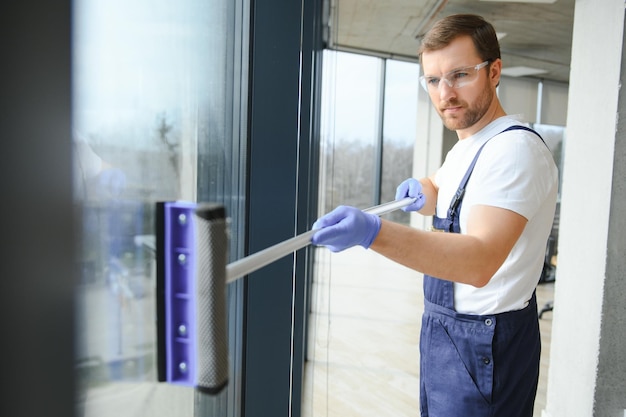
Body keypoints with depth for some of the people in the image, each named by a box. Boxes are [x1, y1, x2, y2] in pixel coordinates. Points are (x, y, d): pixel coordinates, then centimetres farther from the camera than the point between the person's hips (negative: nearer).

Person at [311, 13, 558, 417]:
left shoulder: (516, 149, -23)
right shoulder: (468, 145, 8)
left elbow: (480, 261, -36)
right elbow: (440, 193, 24)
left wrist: (373, 231, -49)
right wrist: (420, 191, -1)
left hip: (483, 343, -9)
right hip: (446, 326, 9)